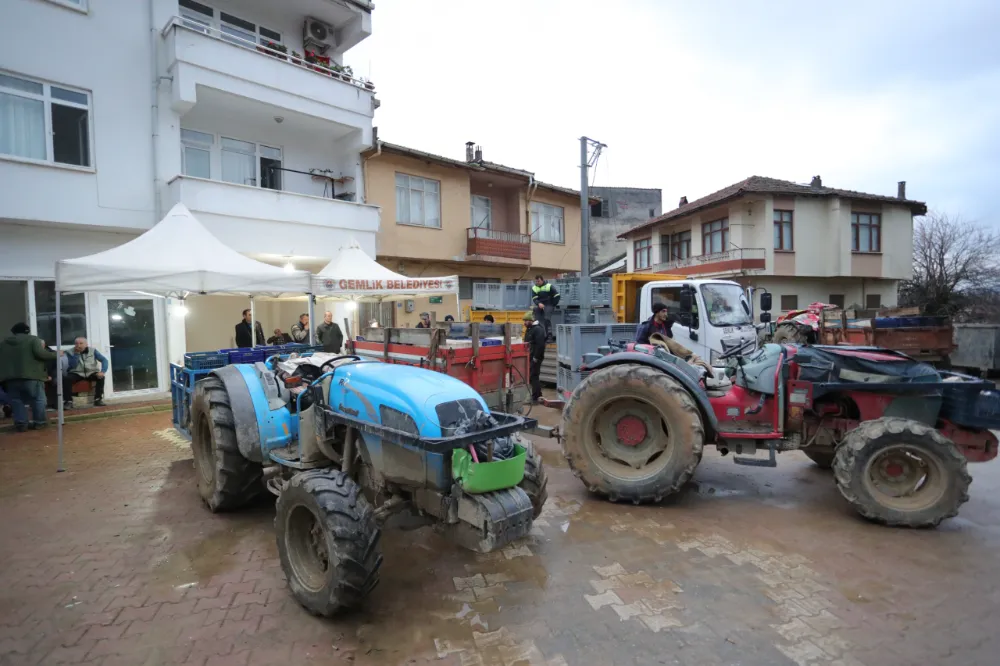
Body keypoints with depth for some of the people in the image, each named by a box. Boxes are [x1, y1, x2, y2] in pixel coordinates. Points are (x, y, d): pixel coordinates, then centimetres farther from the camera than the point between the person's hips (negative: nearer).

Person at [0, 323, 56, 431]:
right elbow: (40, 353, -11)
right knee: (38, 399, 7)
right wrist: (55, 355, 0)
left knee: (16, 401, 10)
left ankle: (20, 423, 6)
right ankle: (39, 421, 9)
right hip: (30, 375, -4)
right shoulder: (33, 339, 3)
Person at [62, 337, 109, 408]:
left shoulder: (93, 351, 0)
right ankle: (68, 401, -20)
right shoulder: (70, 353, -2)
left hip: (91, 373, 0)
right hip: (76, 374, 0)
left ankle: (98, 399, -22)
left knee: (101, 377, -29)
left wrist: (102, 371, -24)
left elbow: (104, 360, -7)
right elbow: (73, 366, -15)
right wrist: (76, 354, -20)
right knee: (66, 379, -31)